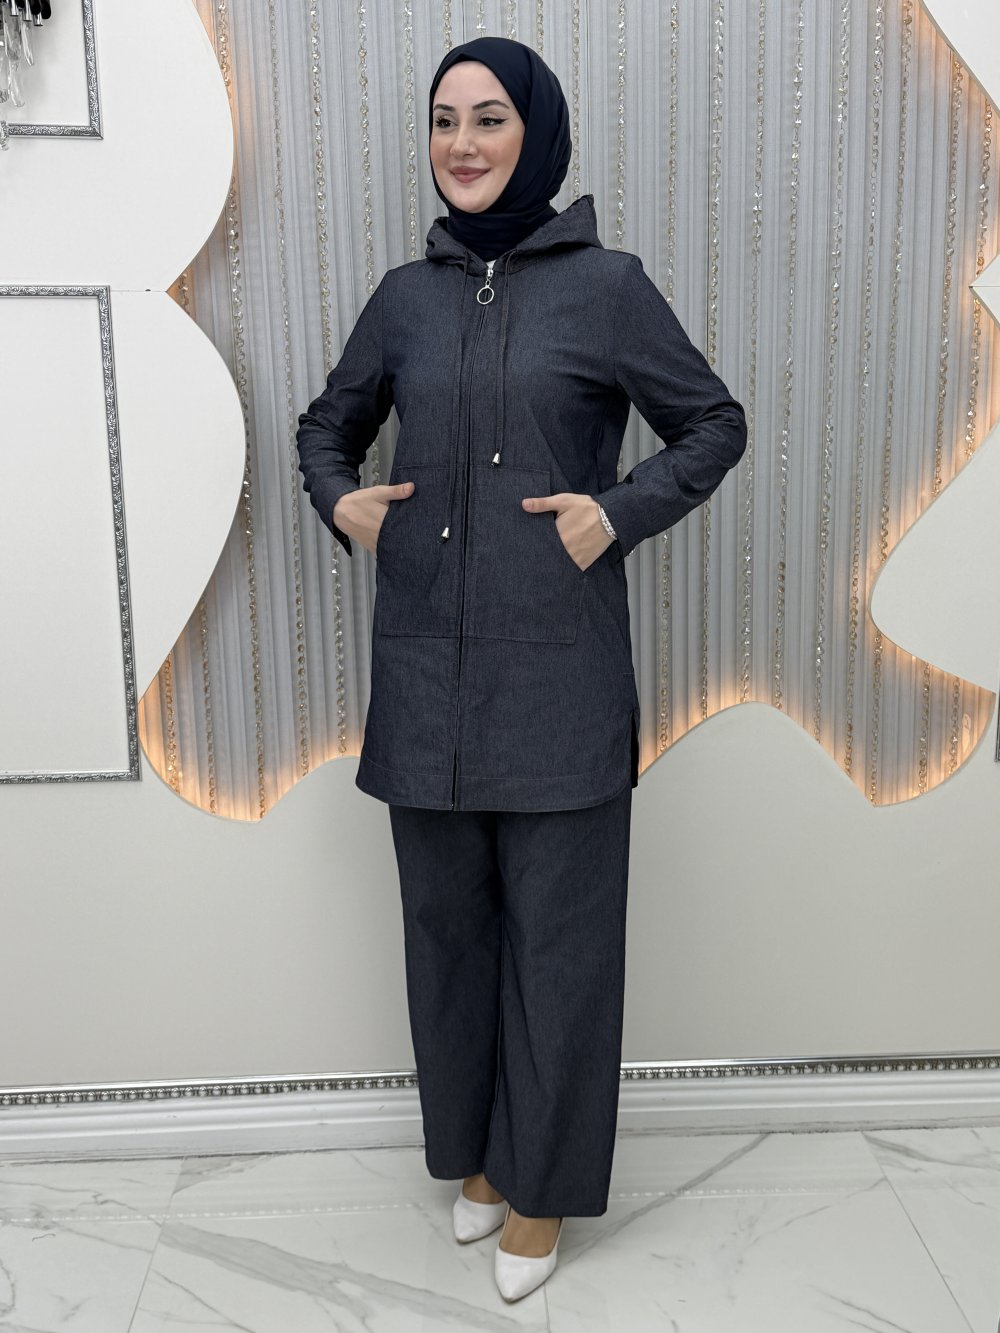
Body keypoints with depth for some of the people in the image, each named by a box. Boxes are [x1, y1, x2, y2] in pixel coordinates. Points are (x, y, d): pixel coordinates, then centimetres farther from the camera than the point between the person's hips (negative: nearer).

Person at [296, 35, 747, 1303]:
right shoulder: (406, 295, 9)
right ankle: (473, 1150, 36)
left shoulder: (606, 286, -1)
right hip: (426, 663, 4)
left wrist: (620, 513, -9)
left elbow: (715, 424, 5)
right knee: (448, 921, 14)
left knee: (557, 932, 6)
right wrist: (340, 501, 3)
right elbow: (325, 425, 22)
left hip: (557, 672, -3)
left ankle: (541, 1183, 27)